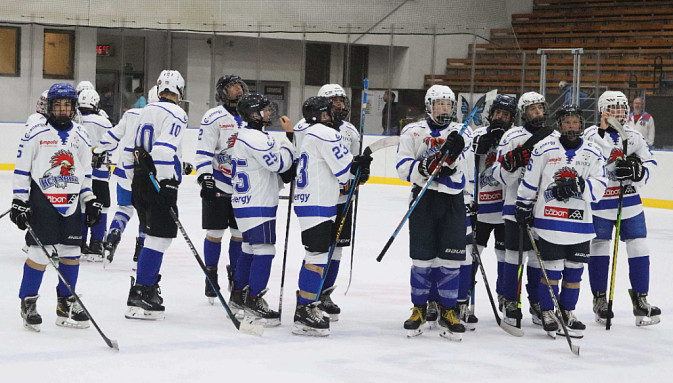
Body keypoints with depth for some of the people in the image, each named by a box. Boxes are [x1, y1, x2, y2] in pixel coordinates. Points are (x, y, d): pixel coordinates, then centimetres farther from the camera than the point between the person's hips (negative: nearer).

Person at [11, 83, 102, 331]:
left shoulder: (80, 135, 10)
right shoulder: (36, 133, -4)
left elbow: (85, 172, 19)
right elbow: (21, 169, -3)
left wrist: (90, 200, 13)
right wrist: (19, 201, -7)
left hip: (71, 203, 5)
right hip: (42, 200, -5)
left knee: (71, 253, 5)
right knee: (40, 252, -9)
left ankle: (66, 304, 18)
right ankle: (28, 302, 6)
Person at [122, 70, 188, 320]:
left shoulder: (146, 111, 16)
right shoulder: (175, 114, -9)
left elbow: (129, 150, 19)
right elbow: (164, 148, -23)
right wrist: (167, 184, -20)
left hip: (141, 180, 9)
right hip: (159, 184, -9)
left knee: (154, 236, 19)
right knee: (159, 238, -8)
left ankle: (148, 289, 24)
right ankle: (139, 298, -13)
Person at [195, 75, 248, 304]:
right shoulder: (214, 117, -7)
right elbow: (204, 150, -11)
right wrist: (205, 177, -20)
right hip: (217, 184, -5)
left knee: (240, 233, 7)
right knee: (215, 232, -1)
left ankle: (236, 276, 21)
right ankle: (211, 276, 12)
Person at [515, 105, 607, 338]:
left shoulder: (593, 153, 4)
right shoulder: (545, 148, -2)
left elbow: (599, 187, -4)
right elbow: (529, 180, 4)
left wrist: (578, 184, -20)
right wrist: (523, 206, 4)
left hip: (580, 222, 3)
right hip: (549, 220, -3)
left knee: (574, 270, 10)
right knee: (552, 269, -2)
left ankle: (567, 311, 24)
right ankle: (548, 313, 12)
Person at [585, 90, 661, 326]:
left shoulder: (633, 136, 7)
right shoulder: (592, 134, -6)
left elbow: (650, 162, 7)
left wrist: (638, 172, -10)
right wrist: (603, 131, -28)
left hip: (630, 202, 4)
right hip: (599, 202, -4)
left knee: (639, 248, 1)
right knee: (599, 248, 4)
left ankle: (640, 300, 9)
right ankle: (600, 300, 18)